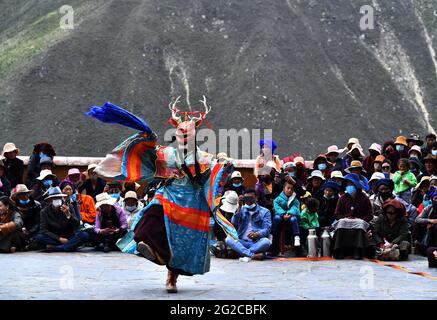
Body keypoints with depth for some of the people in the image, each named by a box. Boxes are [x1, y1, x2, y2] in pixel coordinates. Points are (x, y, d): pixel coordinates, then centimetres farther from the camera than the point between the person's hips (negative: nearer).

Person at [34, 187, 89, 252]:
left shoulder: (68, 207, 0)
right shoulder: (45, 212, -2)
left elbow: (77, 225, -5)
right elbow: (43, 230, -7)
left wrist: (68, 215, -22)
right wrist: (59, 239, -17)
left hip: (69, 238, 1)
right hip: (54, 239, -1)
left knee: (85, 235, -27)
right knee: (39, 238, -29)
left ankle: (55, 248, -33)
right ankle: (70, 246, -29)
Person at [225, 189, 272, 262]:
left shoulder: (265, 212, 10)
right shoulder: (241, 210, 18)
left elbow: (267, 229, -4)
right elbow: (234, 223, 0)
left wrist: (257, 234, -25)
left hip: (257, 243, -2)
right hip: (242, 242, 2)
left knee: (266, 241, -34)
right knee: (228, 239, -28)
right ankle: (253, 255, -40)